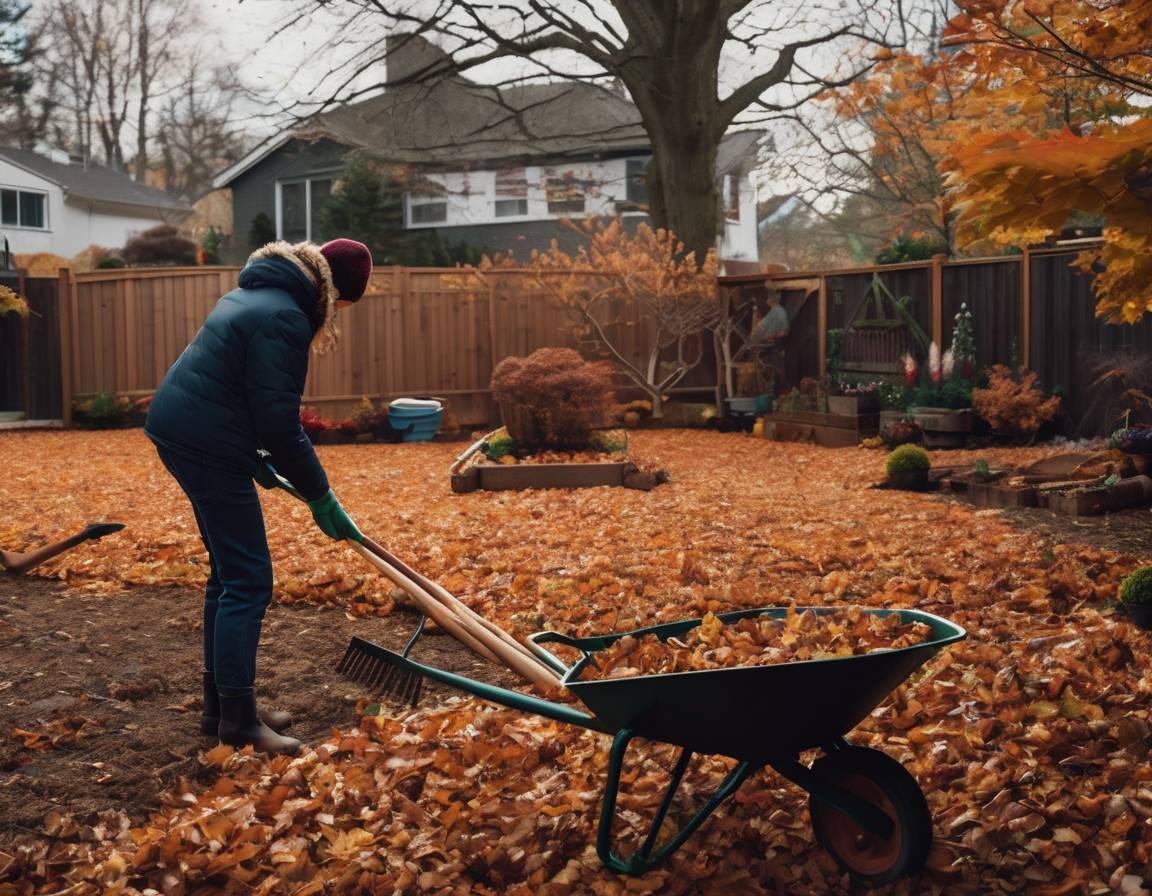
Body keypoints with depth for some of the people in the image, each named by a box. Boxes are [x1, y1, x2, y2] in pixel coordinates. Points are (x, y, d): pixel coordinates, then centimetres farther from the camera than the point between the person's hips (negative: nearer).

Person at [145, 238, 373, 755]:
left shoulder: (258, 293, 15)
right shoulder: (284, 318, -18)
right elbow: (280, 421, -20)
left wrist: (254, 455, 22)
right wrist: (320, 495, -12)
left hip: (181, 431, 11)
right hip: (206, 444, -11)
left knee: (229, 573, 16)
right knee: (248, 580, -5)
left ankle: (221, 704, 23)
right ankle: (237, 721, 0)